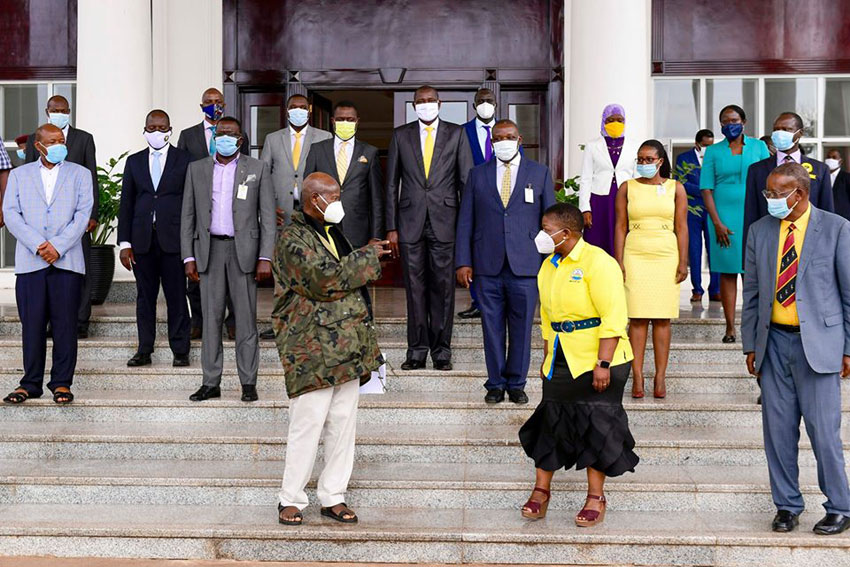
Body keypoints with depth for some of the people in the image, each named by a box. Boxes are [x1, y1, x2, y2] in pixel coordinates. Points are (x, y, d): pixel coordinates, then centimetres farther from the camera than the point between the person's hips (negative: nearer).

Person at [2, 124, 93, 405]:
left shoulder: (79, 174, 11)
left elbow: (83, 214, 1)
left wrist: (58, 246, -11)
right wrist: (38, 245, -10)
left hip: (67, 261, -1)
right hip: (29, 261, 1)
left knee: (65, 324, -1)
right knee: (32, 324, 1)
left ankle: (61, 382, 7)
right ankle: (31, 383, 9)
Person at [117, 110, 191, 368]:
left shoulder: (185, 160, 4)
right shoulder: (134, 162, 12)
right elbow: (126, 204, 10)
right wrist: (124, 243, 3)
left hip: (174, 238, -3)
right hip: (143, 240, 3)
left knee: (177, 297, 0)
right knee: (145, 296, 7)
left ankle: (180, 351, 7)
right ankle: (144, 350, 13)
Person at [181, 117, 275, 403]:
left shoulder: (257, 169, 5)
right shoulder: (197, 169, 10)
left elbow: (267, 216, 1)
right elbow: (188, 216, 10)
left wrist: (265, 258, -7)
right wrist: (189, 257, 2)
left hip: (243, 249, -2)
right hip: (209, 249, 2)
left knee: (246, 317, 0)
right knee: (211, 317, 4)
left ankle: (248, 382, 6)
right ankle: (211, 382, 9)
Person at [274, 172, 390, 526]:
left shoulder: (332, 232, 18)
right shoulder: (293, 239, -11)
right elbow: (327, 279, -21)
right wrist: (368, 257, -12)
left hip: (346, 346, 8)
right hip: (312, 349, -8)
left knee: (343, 423, 9)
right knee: (307, 424, -4)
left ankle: (333, 497, 18)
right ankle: (291, 500, 8)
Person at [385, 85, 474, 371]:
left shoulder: (456, 134, 6)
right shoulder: (400, 135, 8)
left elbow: (467, 181, 4)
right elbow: (392, 183, 8)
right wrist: (391, 227, 2)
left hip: (444, 221, -1)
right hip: (410, 222, 1)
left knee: (443, 287, 2)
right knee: (415, 288, 4)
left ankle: (441, 351, 10)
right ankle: (417, 350, 11)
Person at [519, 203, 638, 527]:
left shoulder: (597, 262, -13)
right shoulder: (549, 266, 12)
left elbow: (614, 318, -18)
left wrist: (603, 364, -22)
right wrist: (547, 358, 18)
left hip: (597, 363, -7)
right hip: (561, 363, 7)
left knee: (596, 426, 0)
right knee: (550, 422, 6)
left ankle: (595, 497, 11)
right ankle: (541, 491, 17)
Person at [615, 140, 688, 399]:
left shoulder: (675, 188, 8)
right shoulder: (627, 188, 8)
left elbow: (681, 227, 5)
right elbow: (620, 227, 5)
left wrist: (683, 262, -2)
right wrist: (619, 262, -2)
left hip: (666, 257, 0)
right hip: (635, 257, 0)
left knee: (662, 318, 0)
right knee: (637, 317, -4)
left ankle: (660, 378, 2)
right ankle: (637, 377, -2)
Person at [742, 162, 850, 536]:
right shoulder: (760, 231, 8)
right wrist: (750, 344, 10)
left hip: (818, 342, -4)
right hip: (774, 341, 4)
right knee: (778, 429, 7)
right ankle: (787, 505, 21)